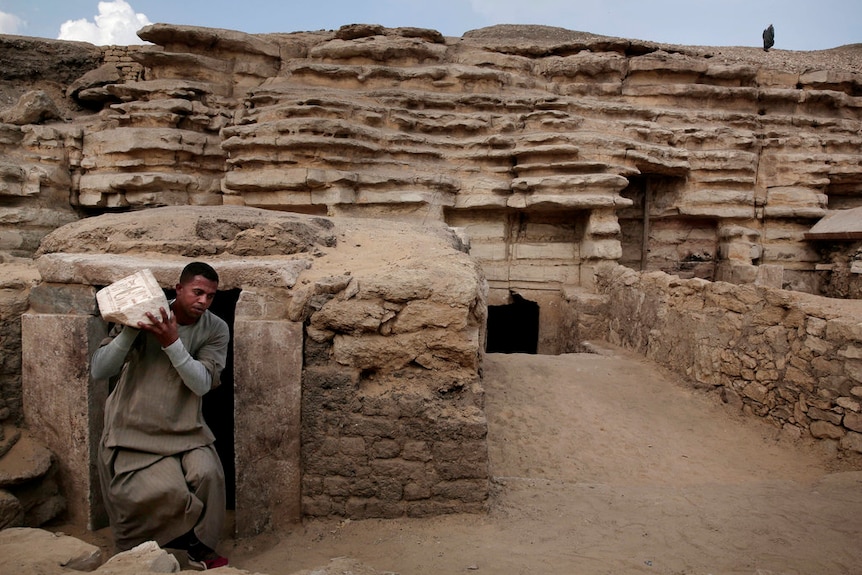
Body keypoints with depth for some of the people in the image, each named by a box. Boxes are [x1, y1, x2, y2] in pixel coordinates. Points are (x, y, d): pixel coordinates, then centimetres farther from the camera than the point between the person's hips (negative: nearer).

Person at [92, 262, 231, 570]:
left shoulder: (216, 330, -5)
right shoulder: (144, 315, -10)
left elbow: (202, 385, -16)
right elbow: (98, 371, -13)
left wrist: (172, 343, -27)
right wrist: (130, 330, -28)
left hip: (184, 427, 2)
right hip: (135, 426, -2)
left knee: (207, 474, -22)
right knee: (165, 489, -22)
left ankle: (200, 546, 4)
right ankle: (195, 542, 8)